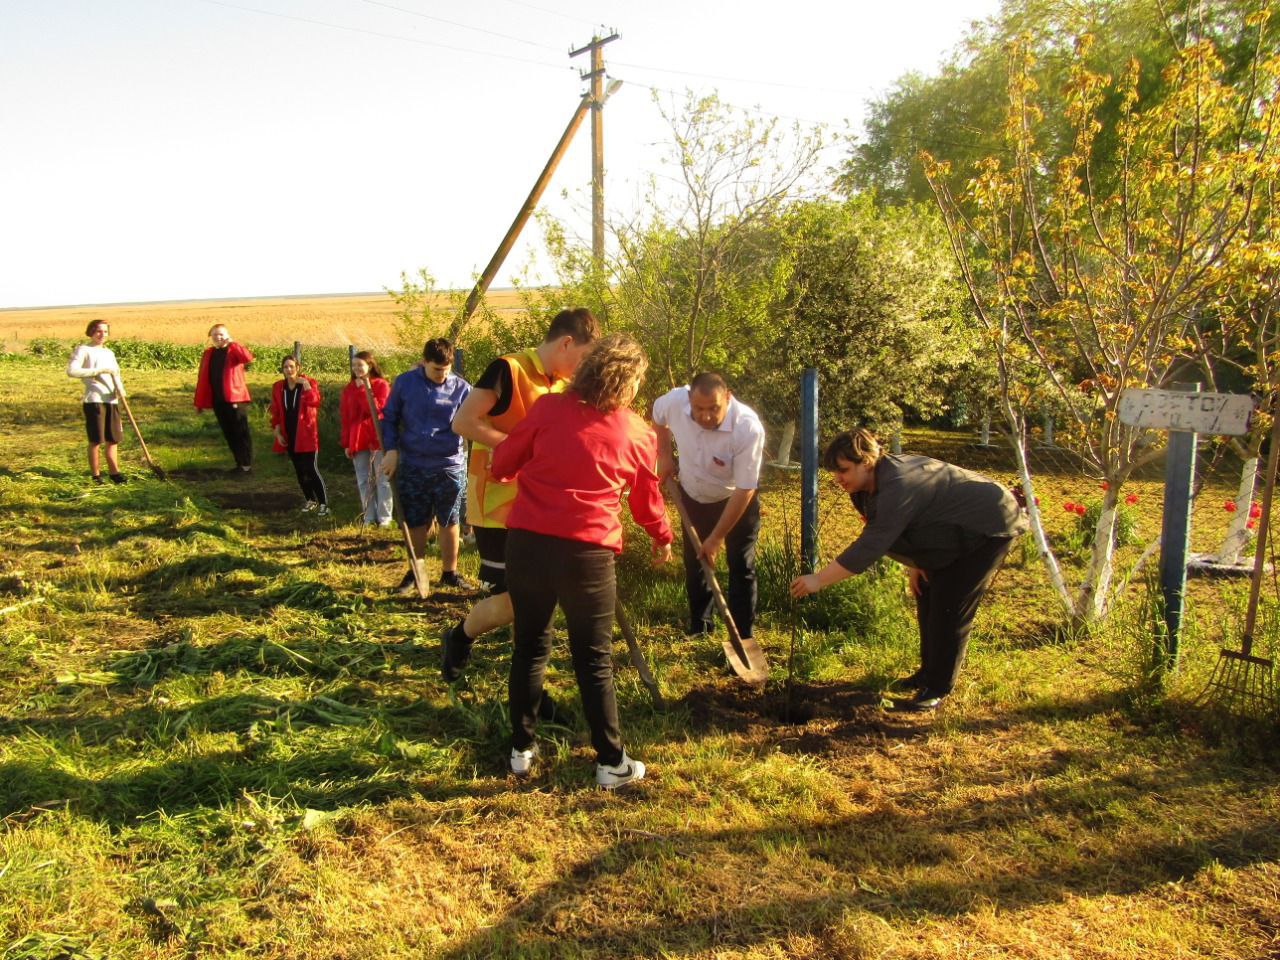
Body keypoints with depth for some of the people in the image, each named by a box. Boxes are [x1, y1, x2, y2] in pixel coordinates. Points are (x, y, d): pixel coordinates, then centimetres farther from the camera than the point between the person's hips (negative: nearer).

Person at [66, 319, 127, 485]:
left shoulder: (109, 352, 20)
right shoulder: (83, 350, 0)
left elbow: (116, 373, 15)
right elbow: (71, 371, -14)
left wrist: (120, 388, -7)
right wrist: (99, 370, -17)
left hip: (112, 399, 6)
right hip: (94, 399, -6)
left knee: (113, 439, 9)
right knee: (96, 440, -2)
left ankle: (113, 471, 19)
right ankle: (95, 475, 7)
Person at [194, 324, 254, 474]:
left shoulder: (234, 351, -2)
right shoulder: (208, 354, 13)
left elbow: (248, 358, -26)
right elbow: (202, 379, 14)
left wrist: (232, 343, -19)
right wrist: (200, 402, 13)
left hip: (235, 399, -6)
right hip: (217, 401, 6)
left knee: (241, 432, -2)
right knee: (228, 433, 10)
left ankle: (247, 464, 3)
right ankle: (239, 462, 18)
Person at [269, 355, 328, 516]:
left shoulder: (309, 382, -5)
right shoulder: (277, 387, 6)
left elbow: (315, 403, -22)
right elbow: (275, 412, 11)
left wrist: (306, 385, -24)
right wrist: (277, 432, 3)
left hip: (306, 434, -5)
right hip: (289, 436, 5)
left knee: (312, 469, -10)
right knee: (299, 470, 12)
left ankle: (323, 503, -5)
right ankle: (310, 500, 26)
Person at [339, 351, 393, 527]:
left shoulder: (381, 385, -4)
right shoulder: (348, 389, 7)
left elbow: (378, 409, -16)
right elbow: (344, 418, 8)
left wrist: (364, 389, -17)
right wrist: (346, 443, 4)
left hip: (378, 439, -4)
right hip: (357, 440, 4)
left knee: (383, 480, 2)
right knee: (364, 481, 8)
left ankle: (384, 517, 8)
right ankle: (369, 517, 15)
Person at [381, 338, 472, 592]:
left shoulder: (461, 388, -4)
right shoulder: (405, 383, -2)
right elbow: (389, 418, 6)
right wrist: (391, 449, -5)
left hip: (449, 468, -1)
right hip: (412, 467, 1)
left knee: (449, 522, 9)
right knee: (415, 523, 10)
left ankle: (449, 572, 25)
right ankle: (414, 573, 28)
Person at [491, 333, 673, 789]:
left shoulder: (549, 408, 2)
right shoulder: (639, 434, 5)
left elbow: (502, 463, 8)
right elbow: (647, 501, 17)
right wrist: (663, 540, 35)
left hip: (526, 541, 2)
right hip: (587, 552, -1)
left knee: (529, 647, 17)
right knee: (594, 661, 10)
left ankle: (522, 749, 28)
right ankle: (611, 762, 19)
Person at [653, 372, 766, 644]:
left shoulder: (749, 428, -37)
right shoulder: (675, 401, -27)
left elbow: (744, 490, -30)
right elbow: (658, 414, 2)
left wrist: (717, 538, -27)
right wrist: (664, 454, -4)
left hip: (736, 499, -4)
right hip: (693, 496, 4)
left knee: (741, 568, -3)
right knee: (694, 563, 13)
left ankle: (742, 639, 6)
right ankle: (698, 629, 30)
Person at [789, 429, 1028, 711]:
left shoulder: (898, 487, -35)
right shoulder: (880, 478, -4)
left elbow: (870, 546, -39)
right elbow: (908, 528, 9)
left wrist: (818, 580, -37)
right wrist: (916, 563, -1)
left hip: (990, 527, -10)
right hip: (959, 527, 10)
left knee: (949, 608, -12)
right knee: (927, 596, 13)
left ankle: (937, 689, -2)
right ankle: (929, 672, 25)